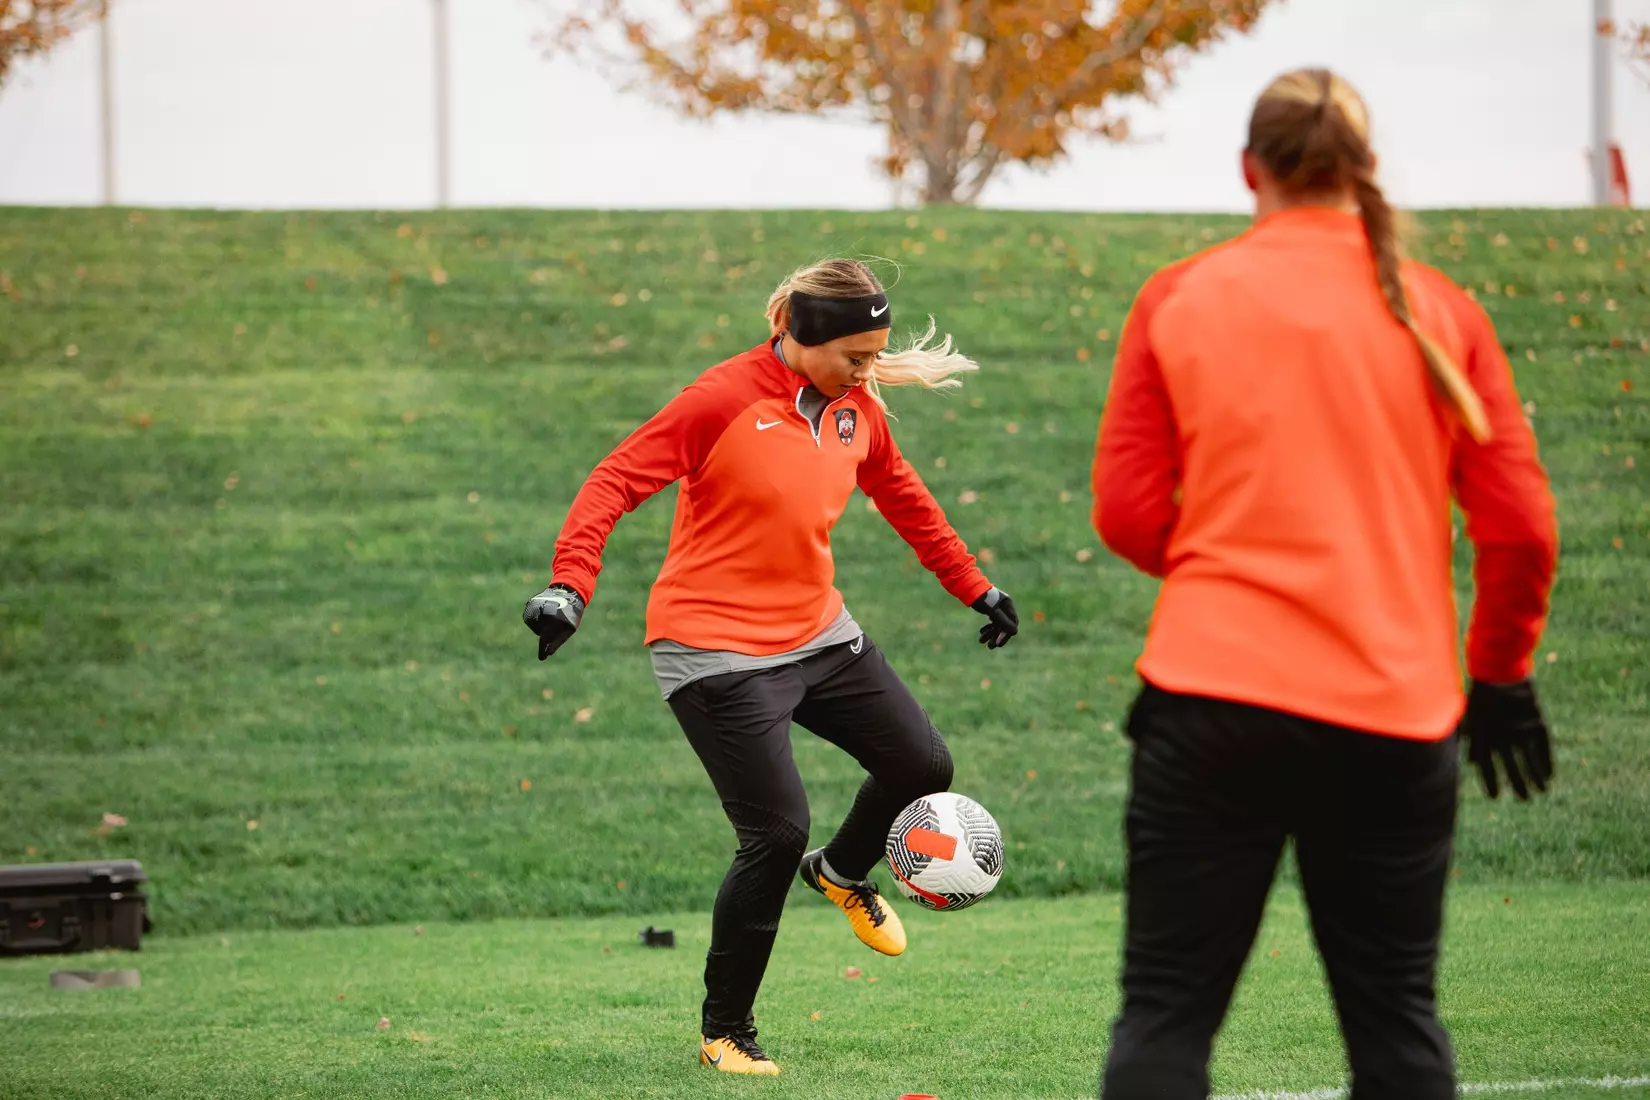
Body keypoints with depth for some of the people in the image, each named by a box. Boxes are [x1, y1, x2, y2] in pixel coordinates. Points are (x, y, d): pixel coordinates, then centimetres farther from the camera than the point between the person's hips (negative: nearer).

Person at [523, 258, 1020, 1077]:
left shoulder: (856, 408, 3)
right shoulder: (724, 401, -18)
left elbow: (904, 499, 20)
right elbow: (617, 480, -20)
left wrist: (975, 588, 25)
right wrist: (570, 583, -32)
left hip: (819, 634, 7)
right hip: (716, 651, -7)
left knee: (923, 766, 5)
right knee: (777, 833, -12)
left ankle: (842, 874, 40)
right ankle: (724, 1031, 7)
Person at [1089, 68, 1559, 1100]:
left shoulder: (1178, 299, 3)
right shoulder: (1438, 310, 5)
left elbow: (1126, 511, 2)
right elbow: (1522, 526, 3)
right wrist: (1501, 670, 17)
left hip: (1215, 697, -1)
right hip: (1396, 708, 1)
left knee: (1166, 1013, 2)